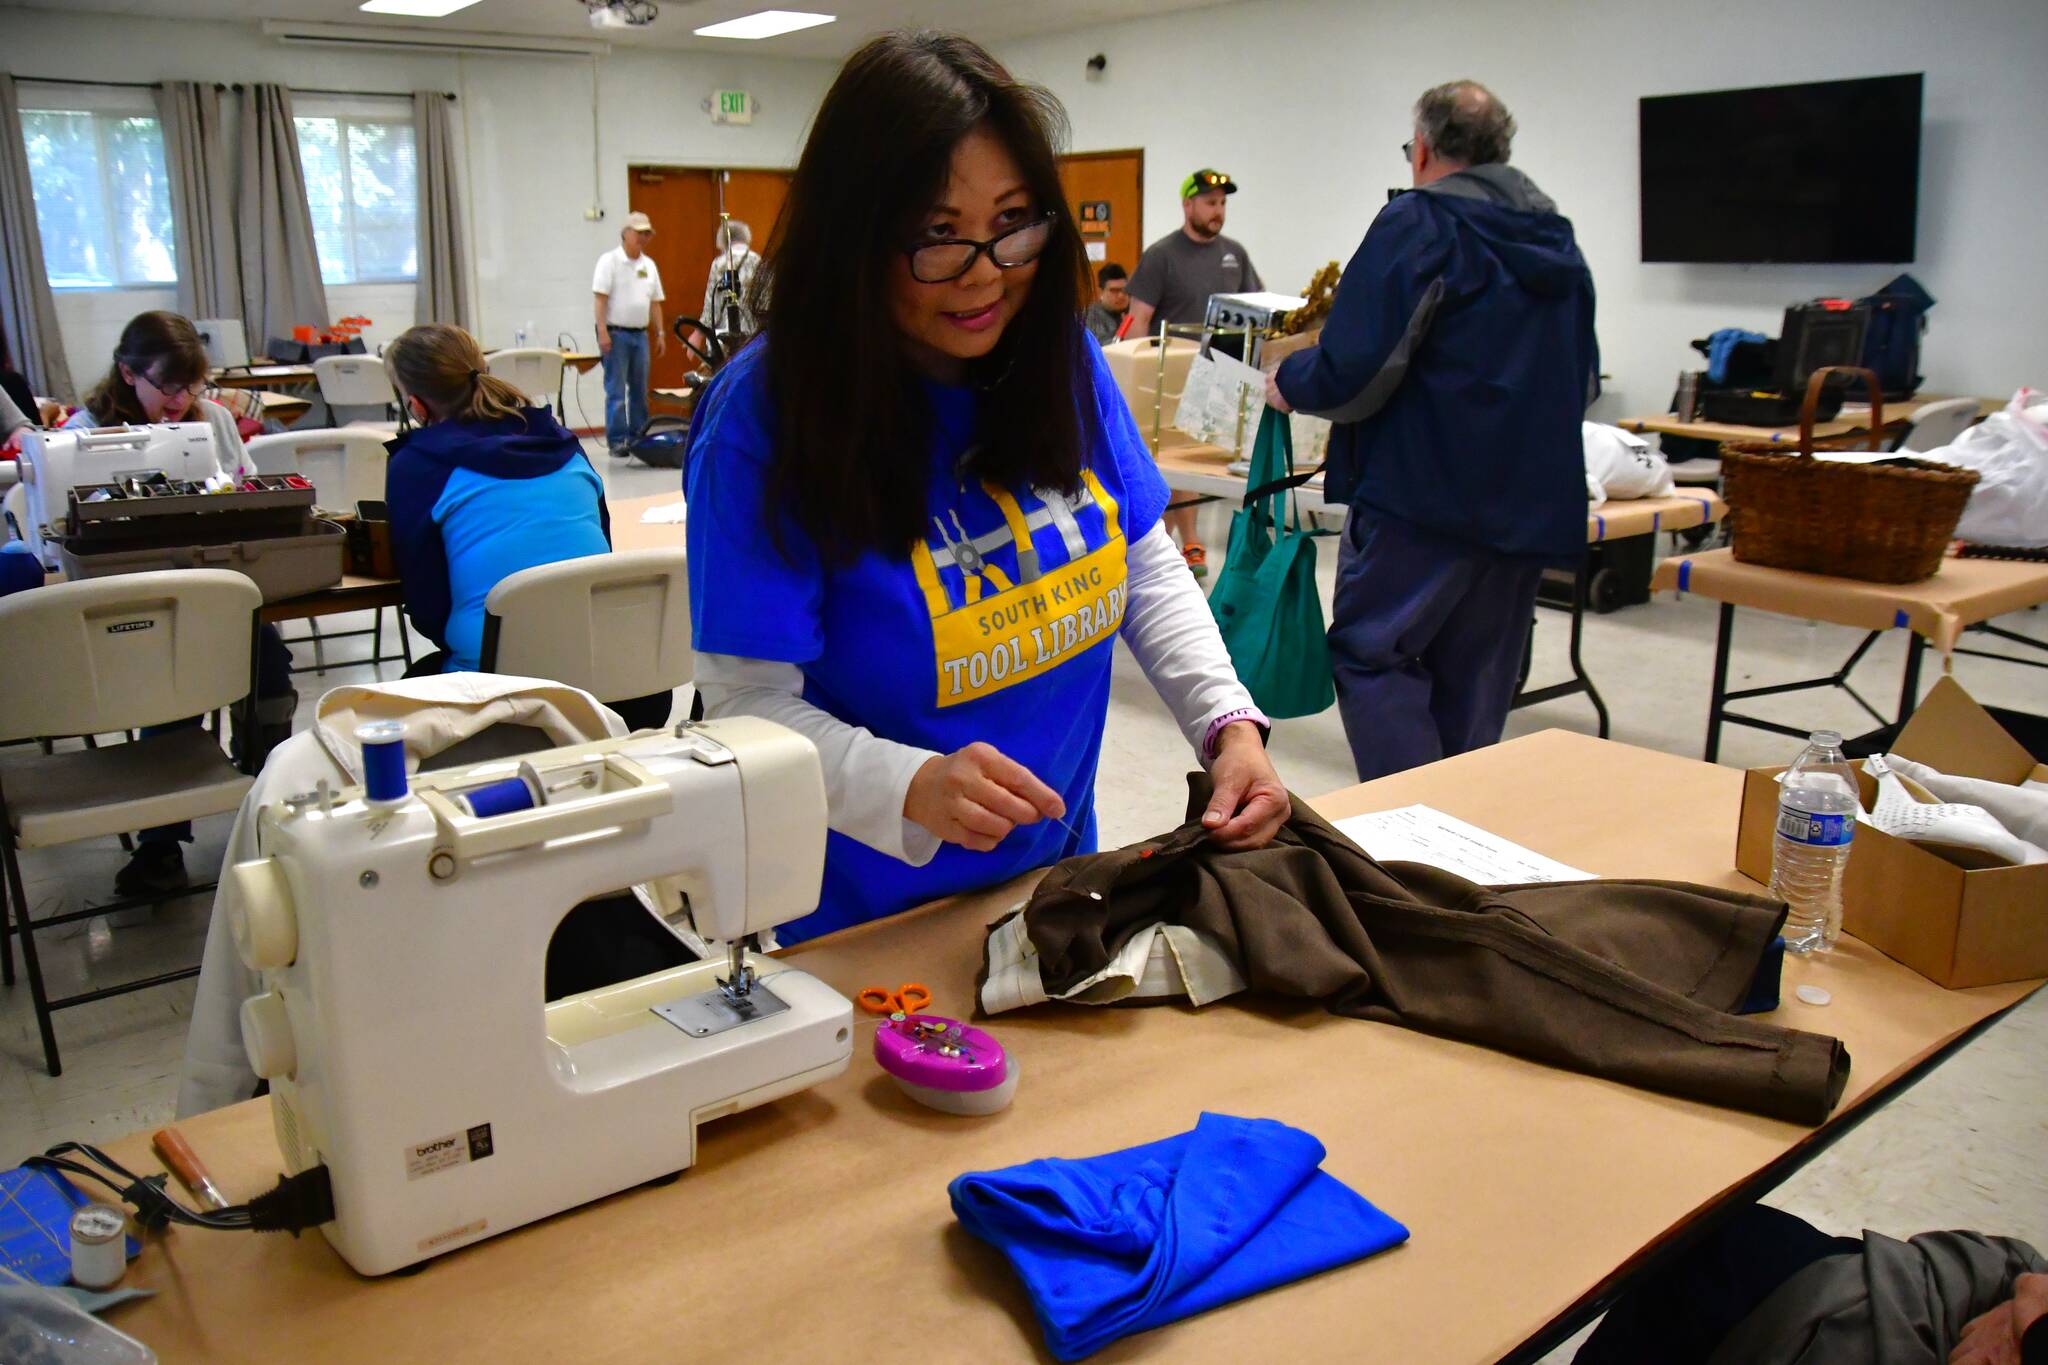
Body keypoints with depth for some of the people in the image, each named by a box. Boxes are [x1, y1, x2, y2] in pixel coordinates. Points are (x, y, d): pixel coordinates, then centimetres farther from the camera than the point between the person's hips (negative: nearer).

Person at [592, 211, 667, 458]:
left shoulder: (649, 265, 13)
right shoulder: (609, 261, -5)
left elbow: (655, 303, 16)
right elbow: (601, 298, -11)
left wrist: (660, 333, 11)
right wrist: (602, 332, -18)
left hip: (640, 334, 6)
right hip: (616, 334, -6)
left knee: (639, 389, 10)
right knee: (616, 391, -5)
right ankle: (617, 441, -4)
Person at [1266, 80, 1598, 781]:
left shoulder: (1417, 224, -8)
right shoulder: (1559, 239, 15)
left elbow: (1355, 370, -17)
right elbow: (1584, 382, 24)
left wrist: (1289, 382, 2)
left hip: (1423, 492, -7)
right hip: (1533, 502, 8)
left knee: (1370, 651, 1)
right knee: (1476, 680, 14)